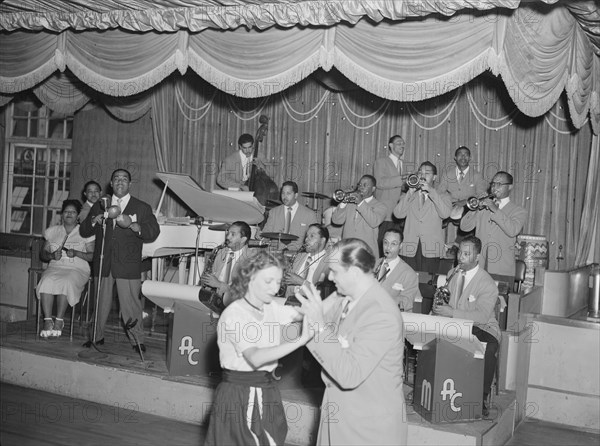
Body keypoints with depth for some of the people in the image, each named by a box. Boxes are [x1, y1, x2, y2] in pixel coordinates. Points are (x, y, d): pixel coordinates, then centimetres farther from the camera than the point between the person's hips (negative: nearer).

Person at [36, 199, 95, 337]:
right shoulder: (52, 231, 18)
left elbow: (93, 256, 2)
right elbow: (42, 254, 17)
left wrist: (76, 253, -14)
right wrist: (52, 255, -5)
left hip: (78, 269, -2)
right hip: (55, 267, 3)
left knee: (65, 282, -36)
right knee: (46, 281, -32)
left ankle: (59, 321, -27)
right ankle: (47, 321, -30)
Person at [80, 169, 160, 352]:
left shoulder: (142, 208, 6)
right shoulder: (100, 205, 16)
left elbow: (153, 232, -6)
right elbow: (84, 231, 14)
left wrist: (131, 225, -22)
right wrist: (94, 221, -7)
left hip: (128, 266, -3)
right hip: (103, 264, 3)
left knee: (131, 303, -5)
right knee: (100, 302, 10)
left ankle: (138, 341, 5)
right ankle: (97, 336, 25)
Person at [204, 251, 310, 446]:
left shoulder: (274, 308, 5)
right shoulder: (233, 314, -16)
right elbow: (255, 358, -28)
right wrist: (301, 340, -34)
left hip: (268, 391, 5)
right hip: (237, 394, -5)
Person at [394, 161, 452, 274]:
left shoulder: (442, 196, 13)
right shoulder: (409, 196, 18)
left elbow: (445, 214, -8)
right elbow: (398, 214, 1)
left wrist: (431, 191, -9)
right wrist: (410, 192, -5)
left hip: (431, 249, -1)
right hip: (409, 248, 2)